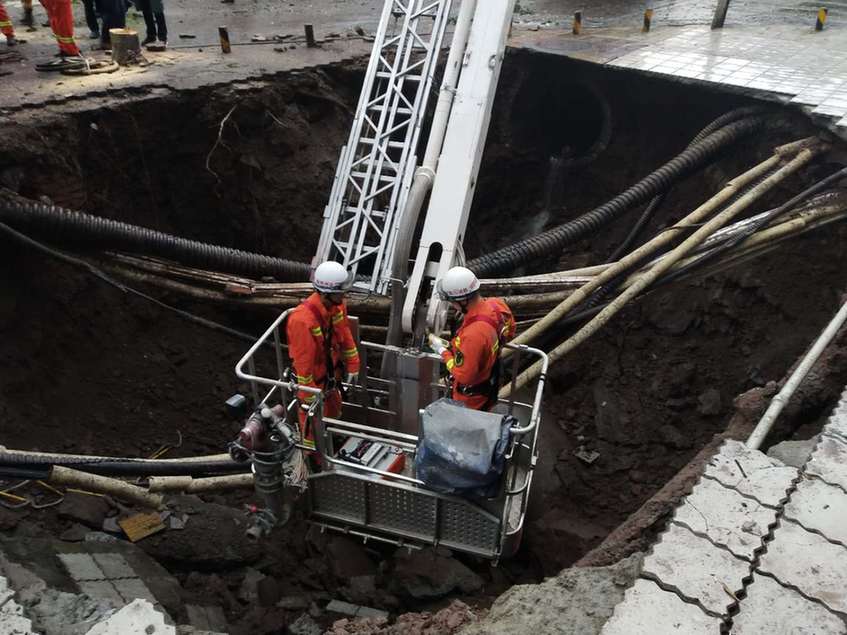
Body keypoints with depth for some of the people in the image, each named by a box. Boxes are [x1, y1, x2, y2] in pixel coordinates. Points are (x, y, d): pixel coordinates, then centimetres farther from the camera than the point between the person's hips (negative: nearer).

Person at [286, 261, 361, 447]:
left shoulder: (337, 305, -14)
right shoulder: (303, 320, -38)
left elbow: (345, 335, 2)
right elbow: (303, 361, -29)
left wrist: (352, 366, 7)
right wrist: (309, 394, -19)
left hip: (331, 372, 8)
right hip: (312, 378, -8)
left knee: (333, 411, 31)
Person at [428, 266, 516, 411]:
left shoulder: (473, 335, -43)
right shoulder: (497, 304, -19)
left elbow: (463, 376, -31)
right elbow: (509, 331, 4)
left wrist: (443, 350, -19)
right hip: (490, 381, 7)